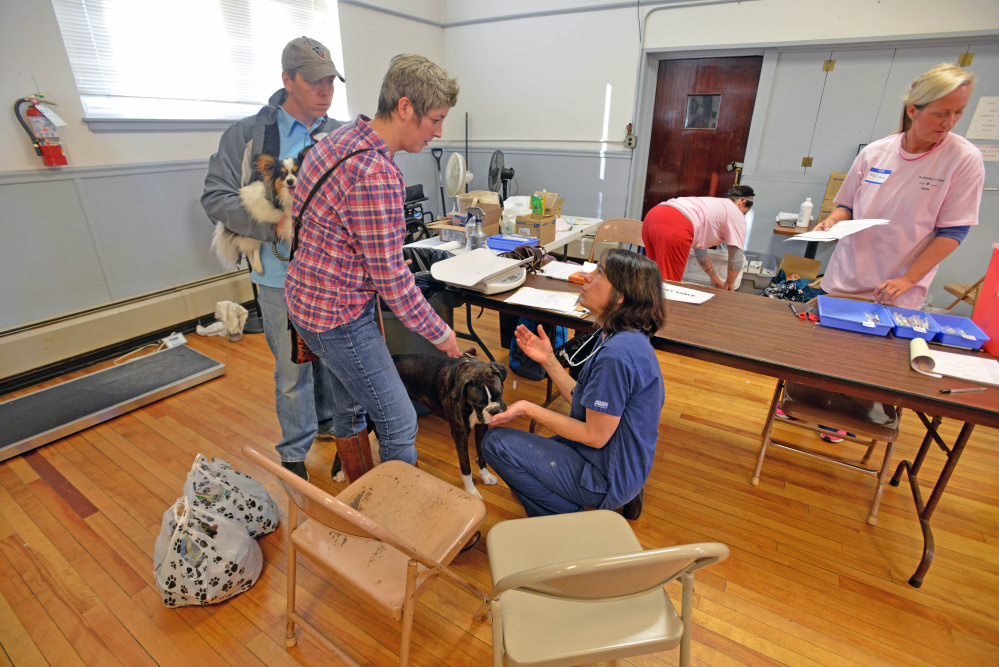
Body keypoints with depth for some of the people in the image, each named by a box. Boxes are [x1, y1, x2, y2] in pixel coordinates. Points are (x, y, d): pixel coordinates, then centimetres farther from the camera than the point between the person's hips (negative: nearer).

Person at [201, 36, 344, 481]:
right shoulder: (248, 135, -2)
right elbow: (216, 197, -5)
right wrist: (276, 225, -19)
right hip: (282, 276, -2)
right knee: (292, 367, 8)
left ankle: (332, 422, 42)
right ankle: (294, 453, 28)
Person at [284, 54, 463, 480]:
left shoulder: (341, 139, 5)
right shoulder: (376, 175, -27)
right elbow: (391, 278, -23)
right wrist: (439, 333, -10)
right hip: (338, 317, -11)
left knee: (352, 405, 24)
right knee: (398, 424, 1)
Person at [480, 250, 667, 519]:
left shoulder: (616, 355, -31)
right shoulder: (612, 338, 1)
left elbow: (595, 436, -24)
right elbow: (582, 399, 4)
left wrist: (530, 409, -18)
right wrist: (548, 360, 0)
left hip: (606, 476, -10)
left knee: (495, 442, -10)